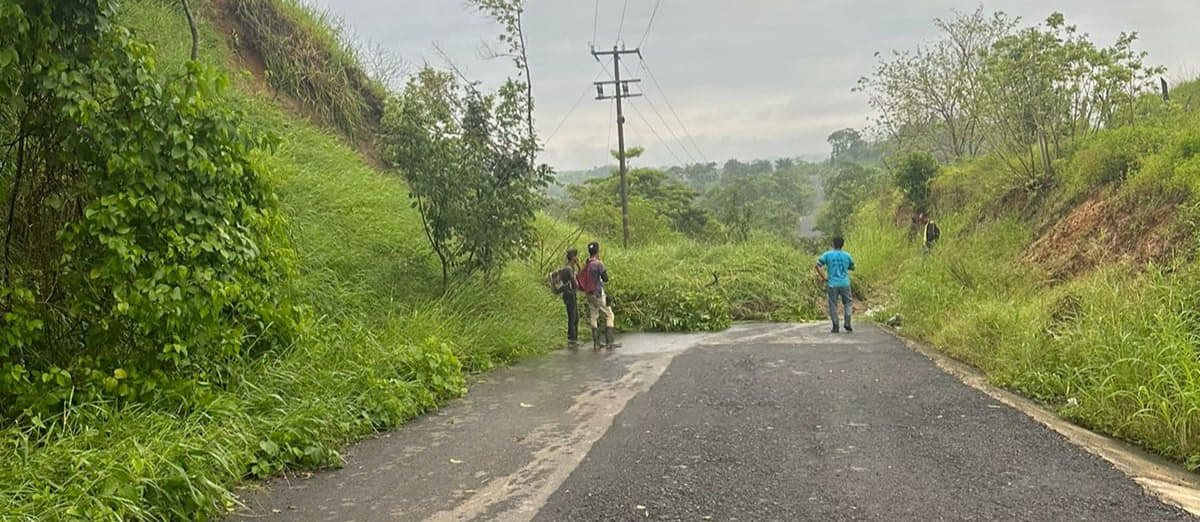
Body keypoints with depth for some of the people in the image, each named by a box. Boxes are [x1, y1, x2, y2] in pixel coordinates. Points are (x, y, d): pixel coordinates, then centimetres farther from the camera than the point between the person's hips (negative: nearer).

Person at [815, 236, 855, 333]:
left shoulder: (827, 255, -3)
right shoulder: (847, 255, 0)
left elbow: (818, 265, -10)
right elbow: (852, 267, 13)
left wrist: (823, 277, -3)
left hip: (832, 284, -1)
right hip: (845, 284, 1)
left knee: (833, 305, 7)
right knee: (847, 303, 16)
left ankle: (835, 326, 6)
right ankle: (847, 322, 2)